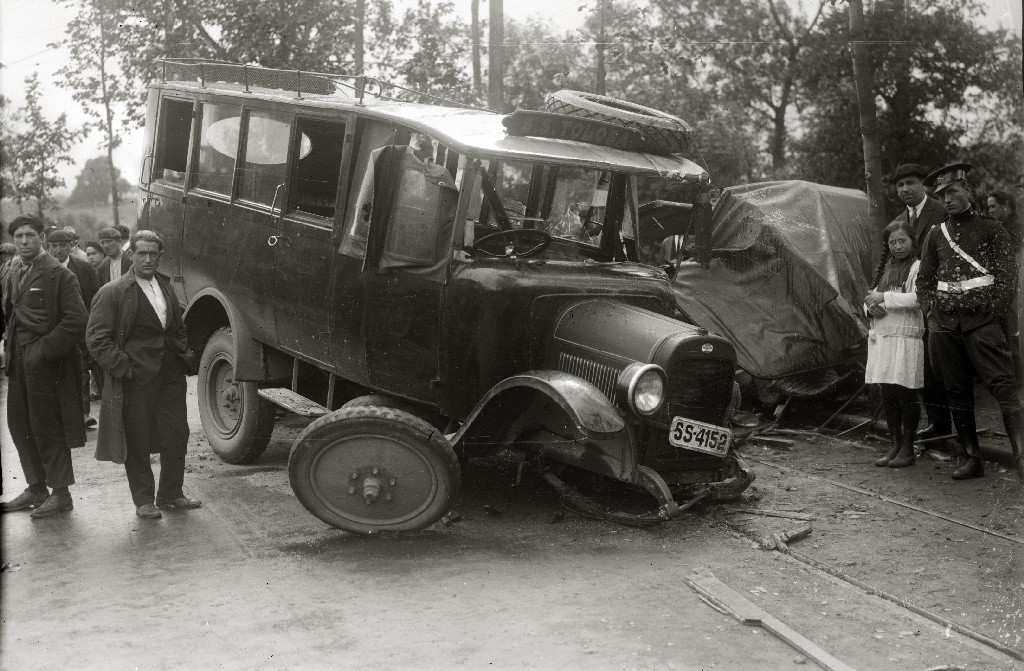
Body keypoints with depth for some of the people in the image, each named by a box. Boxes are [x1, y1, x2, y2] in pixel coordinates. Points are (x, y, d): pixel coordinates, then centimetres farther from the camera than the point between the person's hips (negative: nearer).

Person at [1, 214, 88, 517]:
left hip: (46, 363, -8)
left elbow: (77, 320, -18)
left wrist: (44, 350, -18)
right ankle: (36, 488, 24)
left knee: (47, 428, -2)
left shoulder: (58, 274, -11)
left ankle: (61, 493, 9)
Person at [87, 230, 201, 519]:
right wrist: (123, 367, -14)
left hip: (170, 374, 6)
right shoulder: (113, 292, -7)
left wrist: (185, 355, 11)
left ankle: (171, 493, 24)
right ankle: (143, 500, 17)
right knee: (137, 441, 4)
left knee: (177, 435, 9)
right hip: (135, 379, -6)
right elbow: (97, 338, -9)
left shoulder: (166, 287, 13)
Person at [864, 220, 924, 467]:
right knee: (887, 395, 9)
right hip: (881, 338, 7)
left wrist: (884, 297, -15)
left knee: (905, 394, -2)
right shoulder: (885, 269, 19)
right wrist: (870, 306, 0)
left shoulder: (917, 267, -4)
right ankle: (896, 446, 19)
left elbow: (917, 298, -17)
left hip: (906, 338, -7)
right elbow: (871, 297, 22)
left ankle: (908, 450, 7)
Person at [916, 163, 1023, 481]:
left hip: (981, 320, -4)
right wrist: (932, 312, 3)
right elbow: (924, 279, 16)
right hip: (944, 324, 4)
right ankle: (971, 458, 14)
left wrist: (992, 311, -9)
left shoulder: (991, 228, 4)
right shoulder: (936, 235, 14)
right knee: (957, 392, 6)